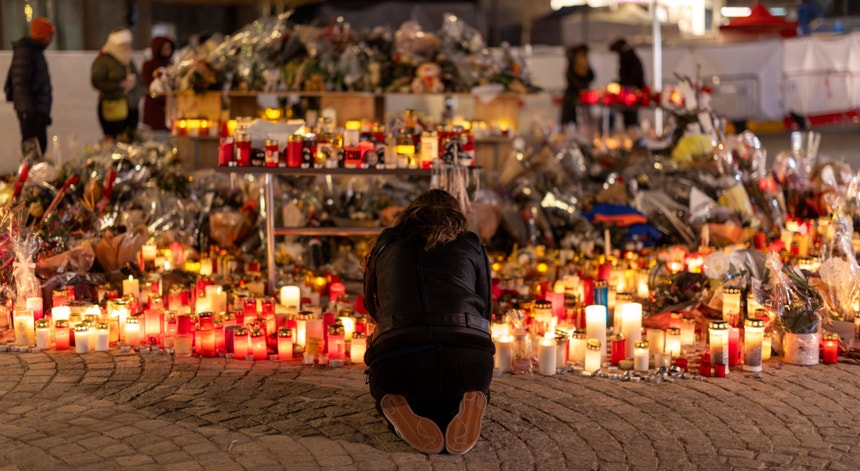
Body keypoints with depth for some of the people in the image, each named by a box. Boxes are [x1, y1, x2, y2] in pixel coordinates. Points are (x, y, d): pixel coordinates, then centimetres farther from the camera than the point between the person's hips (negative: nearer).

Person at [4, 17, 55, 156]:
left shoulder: (35, 51, 19)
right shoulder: (24, 52, -13)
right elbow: (19, 83, -20)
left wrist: (45, 112, 26)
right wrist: (26, 109, -24)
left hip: (39, 109, 10)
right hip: (31, 109, -10)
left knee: (40, 145, 12)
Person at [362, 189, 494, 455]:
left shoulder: (385, 245, 23)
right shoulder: (472, 245, 21)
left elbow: (372, 305, 39)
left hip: (397, 358, 0)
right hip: (469, 359, 0)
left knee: (387, 392, 35)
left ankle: (398, 409, -2)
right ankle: (466, 408, -2)